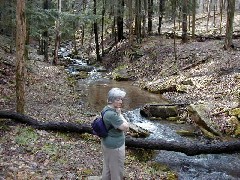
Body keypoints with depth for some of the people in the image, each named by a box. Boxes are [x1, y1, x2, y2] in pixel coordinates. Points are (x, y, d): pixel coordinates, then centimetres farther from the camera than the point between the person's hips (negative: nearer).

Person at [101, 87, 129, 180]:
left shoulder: (106, 108, -1)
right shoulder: (112, 114, -32)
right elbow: (126, 127, -24)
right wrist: (119, 114, -18)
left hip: (107, 142, 9)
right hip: (115, 145, -9)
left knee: (107, 166, 27)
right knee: (117, 169, 13)